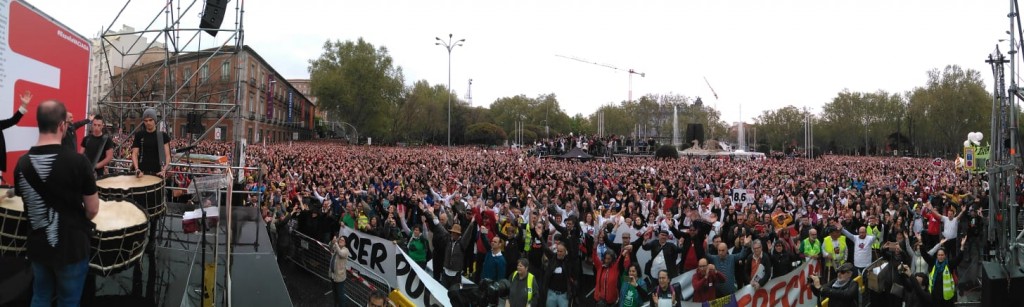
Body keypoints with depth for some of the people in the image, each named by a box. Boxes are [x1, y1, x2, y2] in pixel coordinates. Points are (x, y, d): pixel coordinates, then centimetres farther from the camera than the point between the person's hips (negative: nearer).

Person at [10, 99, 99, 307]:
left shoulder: (23, 163, -3)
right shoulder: (78, 161, -18)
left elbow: (29, 202, 9)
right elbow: (93, 210, -12)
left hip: (37, 246, 5)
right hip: (71, 247, -4)